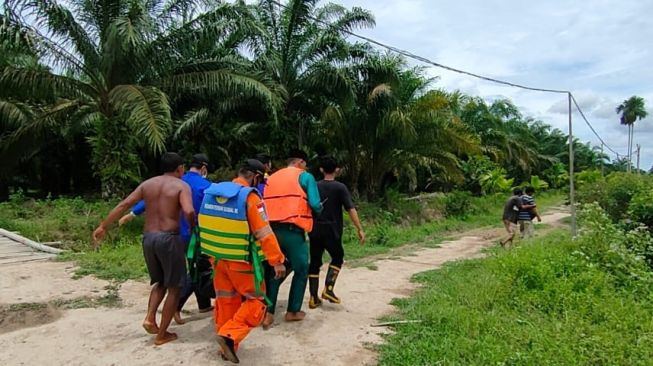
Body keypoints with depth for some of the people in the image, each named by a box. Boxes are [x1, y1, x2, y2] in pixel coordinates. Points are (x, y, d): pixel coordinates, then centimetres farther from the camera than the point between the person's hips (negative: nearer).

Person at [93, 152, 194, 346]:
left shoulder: (147, 183, 11)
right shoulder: (182, 186, -4)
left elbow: (124, 205, 5)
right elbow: (189, 212, -22)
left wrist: (103, 226, 8)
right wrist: (193, 227, -3)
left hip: (148, 238, 6)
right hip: (169, 238, -6)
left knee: (160, 282, 25)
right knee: (174, 287, 8)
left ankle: (150, 318, 6)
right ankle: (162, 335, 12)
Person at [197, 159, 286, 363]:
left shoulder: (212, 192, 4)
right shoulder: (250, 197, -18)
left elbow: (206, 225, 13)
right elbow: (264, 233, -21)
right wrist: (277, 261, -17)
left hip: (218, 258, 7)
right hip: (242, 261, -7)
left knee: (226, 301, 17)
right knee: (255, 301, 8)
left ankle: (226, 346, 26)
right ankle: (230, 335, -8)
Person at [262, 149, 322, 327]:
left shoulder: (271, 178, 16)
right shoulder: (305, 176, 2)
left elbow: (265, 204, 11)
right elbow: (315, 204, -8)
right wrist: (320, 208, 13)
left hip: (271, 230, 5)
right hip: (293, 231, -5)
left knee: (274, 271, 15)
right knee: (301, 271, 13)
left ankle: (268, 313, 8)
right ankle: (293, 311, 19)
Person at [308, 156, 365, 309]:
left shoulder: (314, 186, 7)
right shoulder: (340, 187, -4)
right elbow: (351, 209, -12)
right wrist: (360, 229, -11)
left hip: (315, 230, 3)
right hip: (332, 231, -3)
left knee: (315, 262, 10)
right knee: (337, 258, 17)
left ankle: (313, 298, 9)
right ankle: (328, 289, 1)